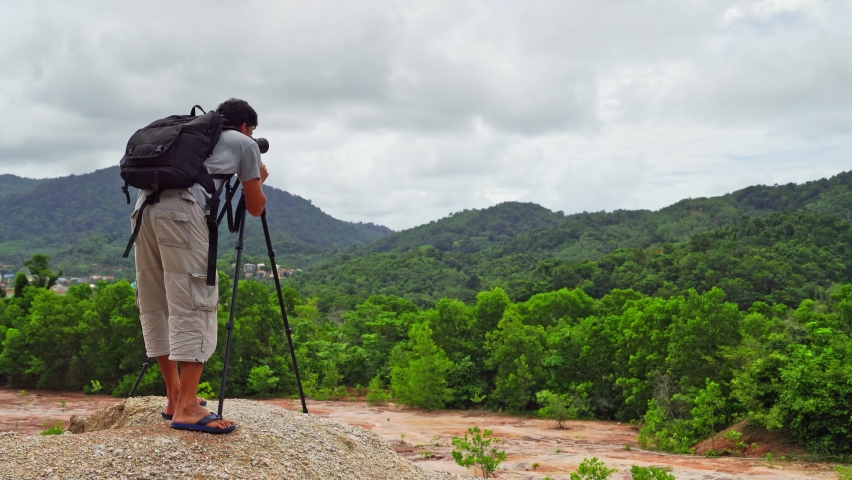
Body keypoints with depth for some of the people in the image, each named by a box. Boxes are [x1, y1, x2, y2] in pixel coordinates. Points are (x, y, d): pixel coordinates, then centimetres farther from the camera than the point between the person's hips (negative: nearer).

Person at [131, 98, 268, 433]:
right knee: (194, 303, -7)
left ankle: (175, 398, 19)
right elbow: (255, 208, 24)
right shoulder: (244, 143, 21)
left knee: (155, 304, 12)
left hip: (144, 205, 7)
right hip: (181, 209, -7)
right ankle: (187, 409, -12)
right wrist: (258, 180, 43)